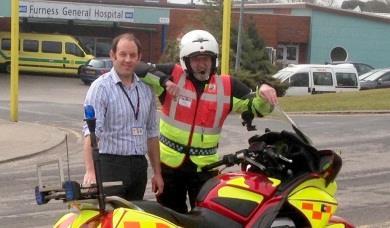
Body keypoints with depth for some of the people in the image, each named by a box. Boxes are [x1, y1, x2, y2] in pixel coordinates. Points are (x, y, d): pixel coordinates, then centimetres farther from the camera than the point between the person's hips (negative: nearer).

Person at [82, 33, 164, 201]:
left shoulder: (146, 89, 12)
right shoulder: (101, 87, -8)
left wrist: (157, 172, 15)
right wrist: (91, 171, -32)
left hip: (139, 165, 6)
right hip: (111, 164, -6)